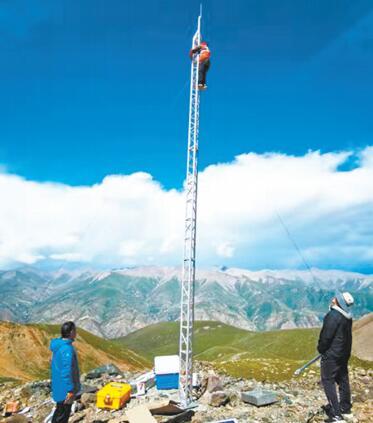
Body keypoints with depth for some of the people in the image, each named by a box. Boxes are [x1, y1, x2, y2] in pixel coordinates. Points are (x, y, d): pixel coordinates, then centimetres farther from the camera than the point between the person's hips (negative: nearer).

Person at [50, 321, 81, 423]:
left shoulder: (58, 345, 5)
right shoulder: (67, 348, -26)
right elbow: (67, 371, -27)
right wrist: (70, 390, -22)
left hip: (59, 386, 9)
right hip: (64, 388, -9)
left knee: (59, 411, 22)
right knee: (63, 414, 4)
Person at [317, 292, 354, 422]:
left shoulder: (333, 315, -23)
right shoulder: (347, 317, 4)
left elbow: (326, 336, -21)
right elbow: (346, 336, 12)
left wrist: (321, 348, -4)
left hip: (331, 354, -9)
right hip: (344, 353, 9)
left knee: (328, 381, -2)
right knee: (343, 379, 19)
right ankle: (345, 407, 33)